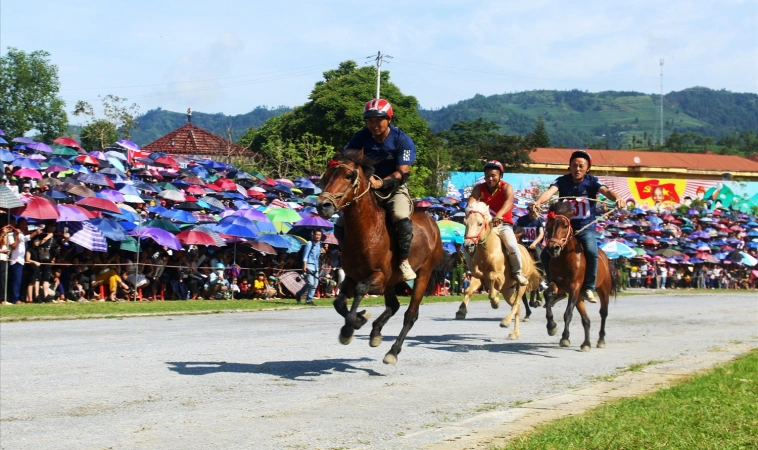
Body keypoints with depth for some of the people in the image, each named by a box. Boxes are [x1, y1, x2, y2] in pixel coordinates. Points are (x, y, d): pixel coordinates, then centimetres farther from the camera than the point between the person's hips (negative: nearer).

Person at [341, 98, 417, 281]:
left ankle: (404, 262, -17)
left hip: (394, 189, -3)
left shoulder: (403, 141, -13)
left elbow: (402, 172, -20)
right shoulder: (361, 138, -5)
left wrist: (381, 183, -37)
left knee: (402, 219, -34)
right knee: (341, 226, -10)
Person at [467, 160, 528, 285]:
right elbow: (472, 200, -22)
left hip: (503, 224, -3)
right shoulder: (479, 188, -3)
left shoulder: (506, 187, -12)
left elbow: (509, 202, -32)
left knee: (511, 245, -27)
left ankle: (517, 272, -2)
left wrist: (499, 215, -52)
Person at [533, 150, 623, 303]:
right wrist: (538, 202, -43)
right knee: (546, 254, -13)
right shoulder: (562, 181, -1)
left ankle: (588, 288, -11)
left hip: (586, 228, -2)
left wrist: (617, 199, -44)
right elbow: (550, 191, -20)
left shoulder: (592, 181, -2)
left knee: (591, 252, -29)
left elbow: (606, 191, -20)